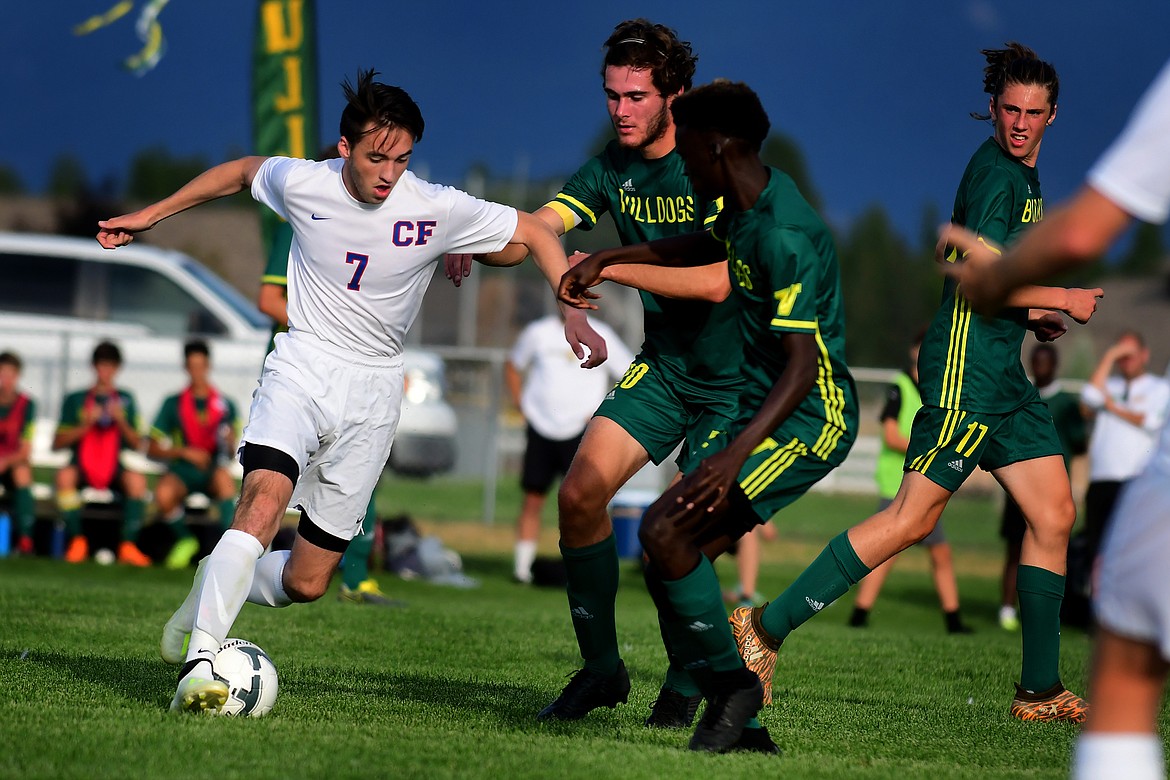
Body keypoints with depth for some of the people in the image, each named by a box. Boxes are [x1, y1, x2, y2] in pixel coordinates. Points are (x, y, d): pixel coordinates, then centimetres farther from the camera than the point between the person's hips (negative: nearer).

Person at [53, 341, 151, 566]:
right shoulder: (75, 400, 10)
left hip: (114, 468, 1)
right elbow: (57, 443, 5)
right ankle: (77, 541, -22)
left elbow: (137, 444, 8)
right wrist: (85, 425, -8)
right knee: (65, 475, -34)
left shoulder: (125, 400, 13)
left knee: (137, 479, -31)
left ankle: (128, 546, -27)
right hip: (82, 466, -1)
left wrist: (121, 422, -9)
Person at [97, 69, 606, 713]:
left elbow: (536, 233, 1)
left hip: (373, 392, 1)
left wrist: (573, 312, -9)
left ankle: (217, 585, 34)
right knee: (263, 503, -31)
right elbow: (242, 172, 14)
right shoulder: (301, 184, -9)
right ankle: (201, 659, -28)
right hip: (302, 366, -1)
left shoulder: (438, 209, -11)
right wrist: (150, 215, 18)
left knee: (306, 581, 2)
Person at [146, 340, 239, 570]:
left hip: (212, 475, 0)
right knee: (163, 493, -34)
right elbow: (153, 449, 6)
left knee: (223, 475, -37)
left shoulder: (226, 405, 10)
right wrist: (184, 452, -9)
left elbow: (231, 452, 3)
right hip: (181, 473, 0)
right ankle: (185, 540, -4)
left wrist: (228, 442, -21)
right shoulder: (173, 404, 10)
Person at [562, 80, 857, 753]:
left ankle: (732, 684, -7)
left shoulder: (784, 237, -23)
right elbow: (703, 247, 33)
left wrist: (735, 453, -37)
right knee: (671, 557, 3)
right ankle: (740, 724, 8)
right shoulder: (750, 204, 8)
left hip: (809, 419, -10)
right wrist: (608, 260, 28)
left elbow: (802, 367, -28)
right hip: (764, 411, 10)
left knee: (665, 531, -21)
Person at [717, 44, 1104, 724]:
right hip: (965, 368, -10)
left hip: (1003, 374, 10)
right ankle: (768, 627, -10)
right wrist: (1063, 300, -10)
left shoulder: (1023, 176, 20)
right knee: (915, 516, -14)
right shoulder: (995, 174, -11)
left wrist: (1030, 315, 17)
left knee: (1055, 515, 5)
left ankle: (1040, 692, 9)